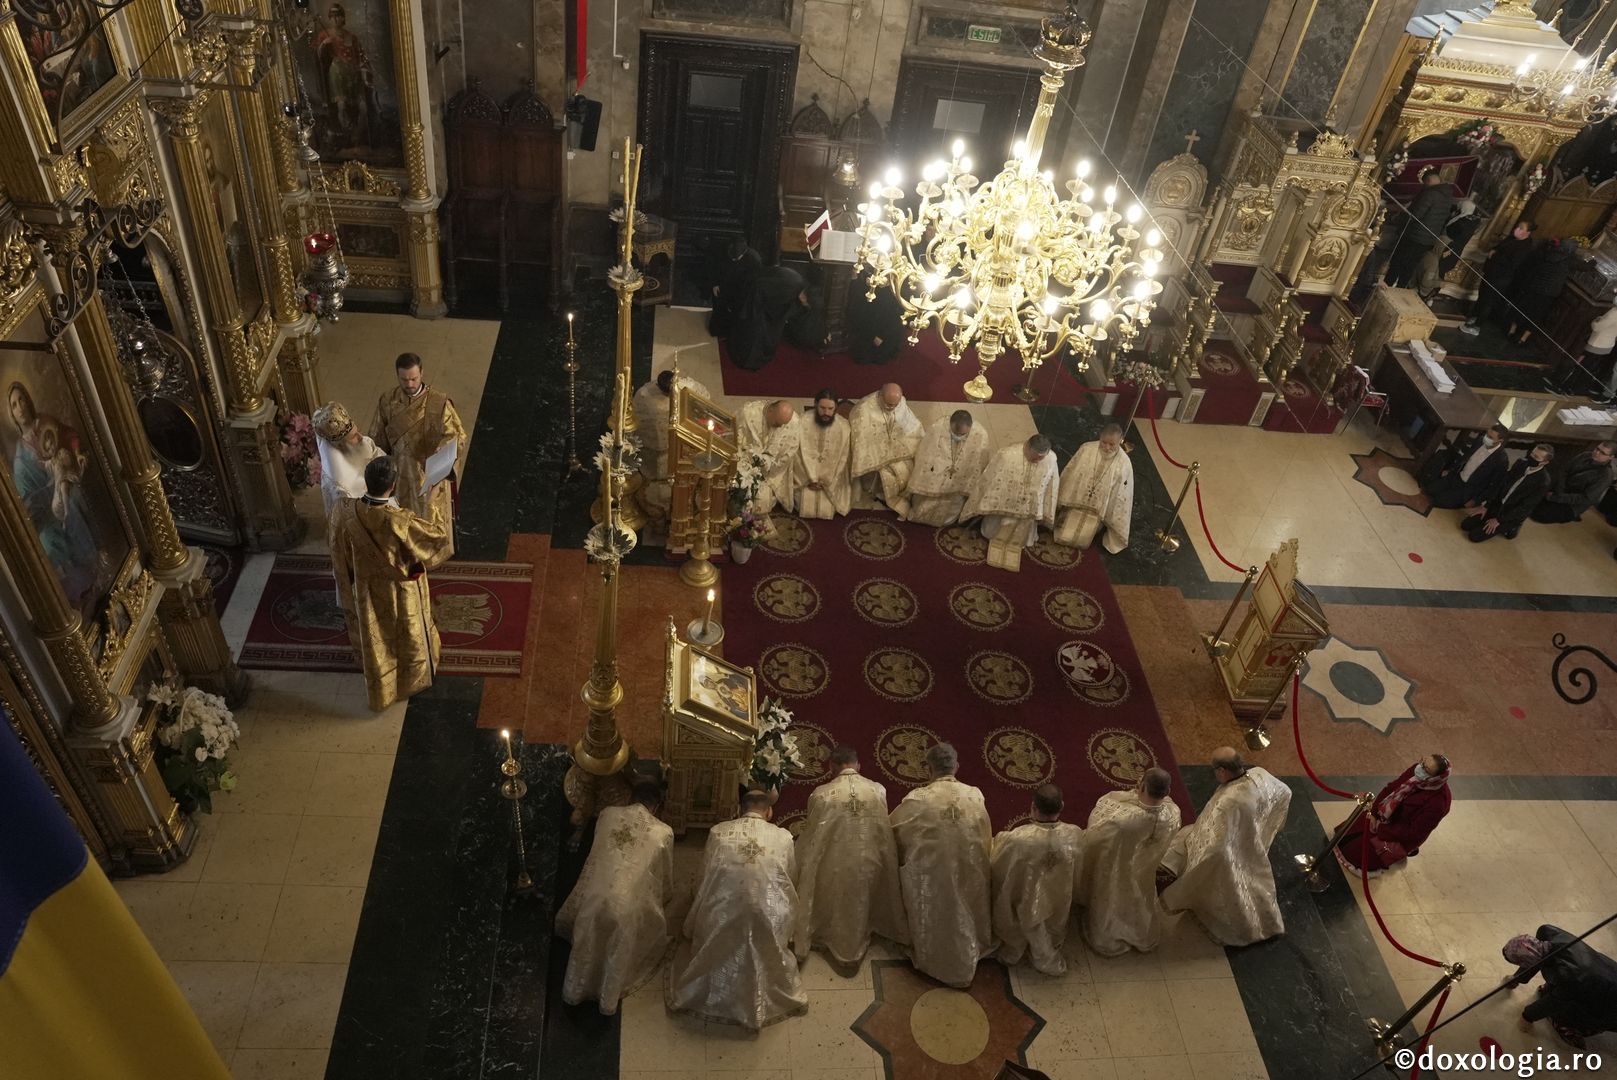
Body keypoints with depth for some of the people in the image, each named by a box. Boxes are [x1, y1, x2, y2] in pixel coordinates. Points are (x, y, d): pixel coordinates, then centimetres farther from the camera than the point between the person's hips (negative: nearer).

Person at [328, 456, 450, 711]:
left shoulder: (344, 512, -27)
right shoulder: (401, 522, -39)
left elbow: (340, 554, -8)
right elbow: (441, 536, -21)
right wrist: (437, 509, -2)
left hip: (367, 591, 4)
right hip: (401, 593, -4)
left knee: (374, 640, 29)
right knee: (408, 637, 26)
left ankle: (381, 691, 53)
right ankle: (412, 678, 52)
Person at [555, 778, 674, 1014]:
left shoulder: (607, 814, 7)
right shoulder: (663, 833, 1)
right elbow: (666, 878, 15)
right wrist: (664, 901, 36)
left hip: (593, 895, 3)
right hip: (626, 906, -2)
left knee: (585, 949, 28)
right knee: (616, 957, 24)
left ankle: (573, 993, 45)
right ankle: (608, 1003, 39)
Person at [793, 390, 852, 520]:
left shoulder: (843, 426, -12)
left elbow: (841, 458, -8)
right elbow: (802, 453, -12)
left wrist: (826, 481, -12)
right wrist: (812, 479, -17)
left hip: (831, 477, 0)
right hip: (807, 474, 0)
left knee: (826, 510, -14)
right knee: (806, 507, -17)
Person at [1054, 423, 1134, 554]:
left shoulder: (1124, 464, -21)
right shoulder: (1086, 449, -18)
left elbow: (1122, 496, -12)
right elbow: (1069, 475, -6)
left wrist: (1114, 521, -6)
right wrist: (1061, 500, 2)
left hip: (1097, 511, -1)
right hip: (1076, 502, 1)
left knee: (1082, 542, 16)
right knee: (1063, 537, 10)